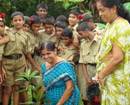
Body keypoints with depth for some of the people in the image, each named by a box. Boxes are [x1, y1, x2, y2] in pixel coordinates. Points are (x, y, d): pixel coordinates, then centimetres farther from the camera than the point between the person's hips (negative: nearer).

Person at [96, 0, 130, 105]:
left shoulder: (121, 27, -18)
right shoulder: (110, 25, 10)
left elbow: (118, 58, -24)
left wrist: (102, 74, -13)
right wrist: (100, 73, 6)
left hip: (117, 79, -8)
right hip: (109, 77, 8)